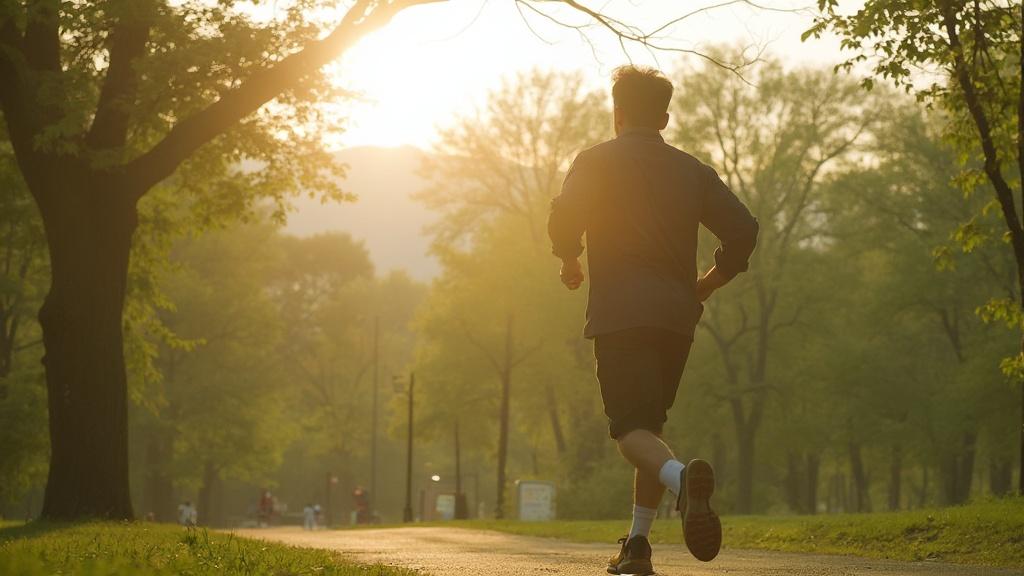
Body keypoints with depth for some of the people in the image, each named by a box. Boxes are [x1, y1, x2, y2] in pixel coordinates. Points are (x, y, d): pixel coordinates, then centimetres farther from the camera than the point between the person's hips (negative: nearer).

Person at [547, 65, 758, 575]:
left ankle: (683, 477, -42)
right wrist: (706, 286, 17)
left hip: (619, 315, -4)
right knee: (649, 423, 17)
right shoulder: (692, 170, 15)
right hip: (677, 316, 4)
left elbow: (564, 220, -14)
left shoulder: (596, 161, 4)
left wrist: (570, 262, 6)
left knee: (632, 428, -9)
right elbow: (743, 230, 5)